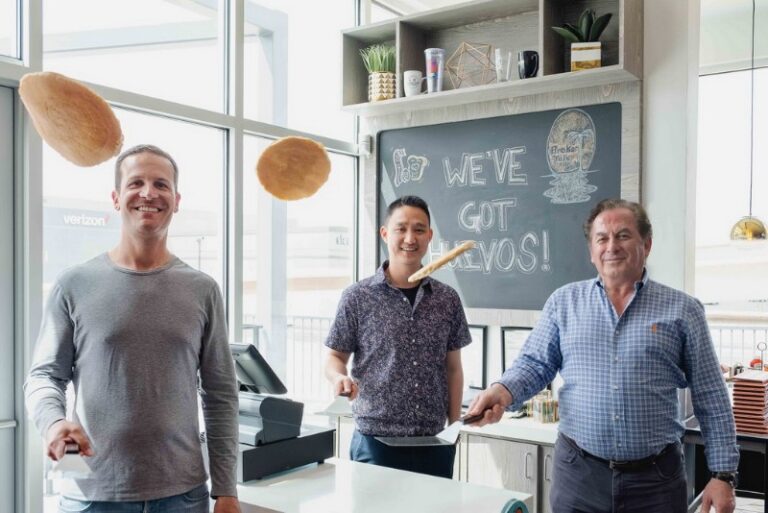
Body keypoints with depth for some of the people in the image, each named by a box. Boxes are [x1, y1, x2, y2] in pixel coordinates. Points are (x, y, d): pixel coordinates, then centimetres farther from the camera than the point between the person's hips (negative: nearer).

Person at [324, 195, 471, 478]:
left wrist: (454, 428, 5)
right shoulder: (357, 297, -4)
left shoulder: (447, 299, 4)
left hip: (434, 441, 3)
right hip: (376, 438, -2)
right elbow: (334, 357, 2)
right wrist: (340, 378, -19)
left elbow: (453, 368, 10)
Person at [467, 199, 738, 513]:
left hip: (656, 477, -1)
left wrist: (723, 474, -1)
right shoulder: (564, 302, 4)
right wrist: (503, 391, -18)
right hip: (577, 472, 1)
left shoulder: (682, 310, 1)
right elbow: (535, 364, 2)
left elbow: (711, 400, 2)